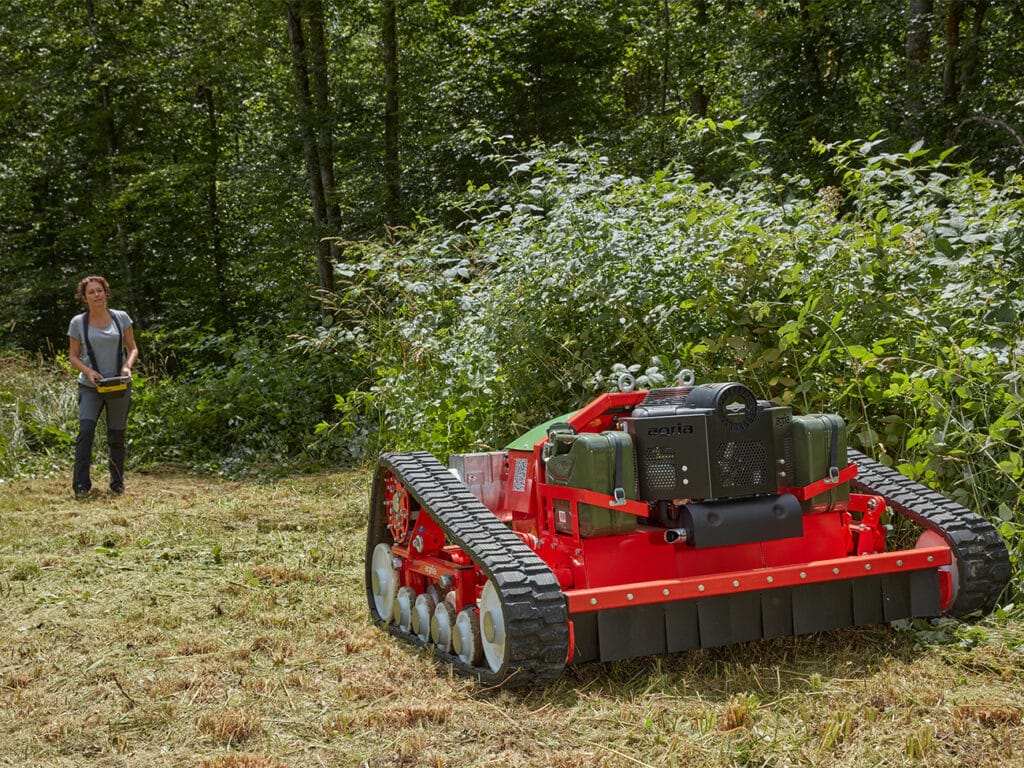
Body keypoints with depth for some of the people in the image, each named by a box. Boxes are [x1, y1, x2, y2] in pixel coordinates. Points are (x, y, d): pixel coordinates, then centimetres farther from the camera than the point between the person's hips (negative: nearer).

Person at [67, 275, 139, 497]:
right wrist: (87, 371, -14)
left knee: (116, 435, 8)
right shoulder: (78, 323, 0)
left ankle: (117, 483, 23)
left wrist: (127, 365, -14)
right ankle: (81, 484, -15)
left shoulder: (121, 318, 1)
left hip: (119, 386, 1)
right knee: (85, 430, -19)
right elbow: (73, 356, 5)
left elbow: (133, 348, 6)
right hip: (90, 387, -1)